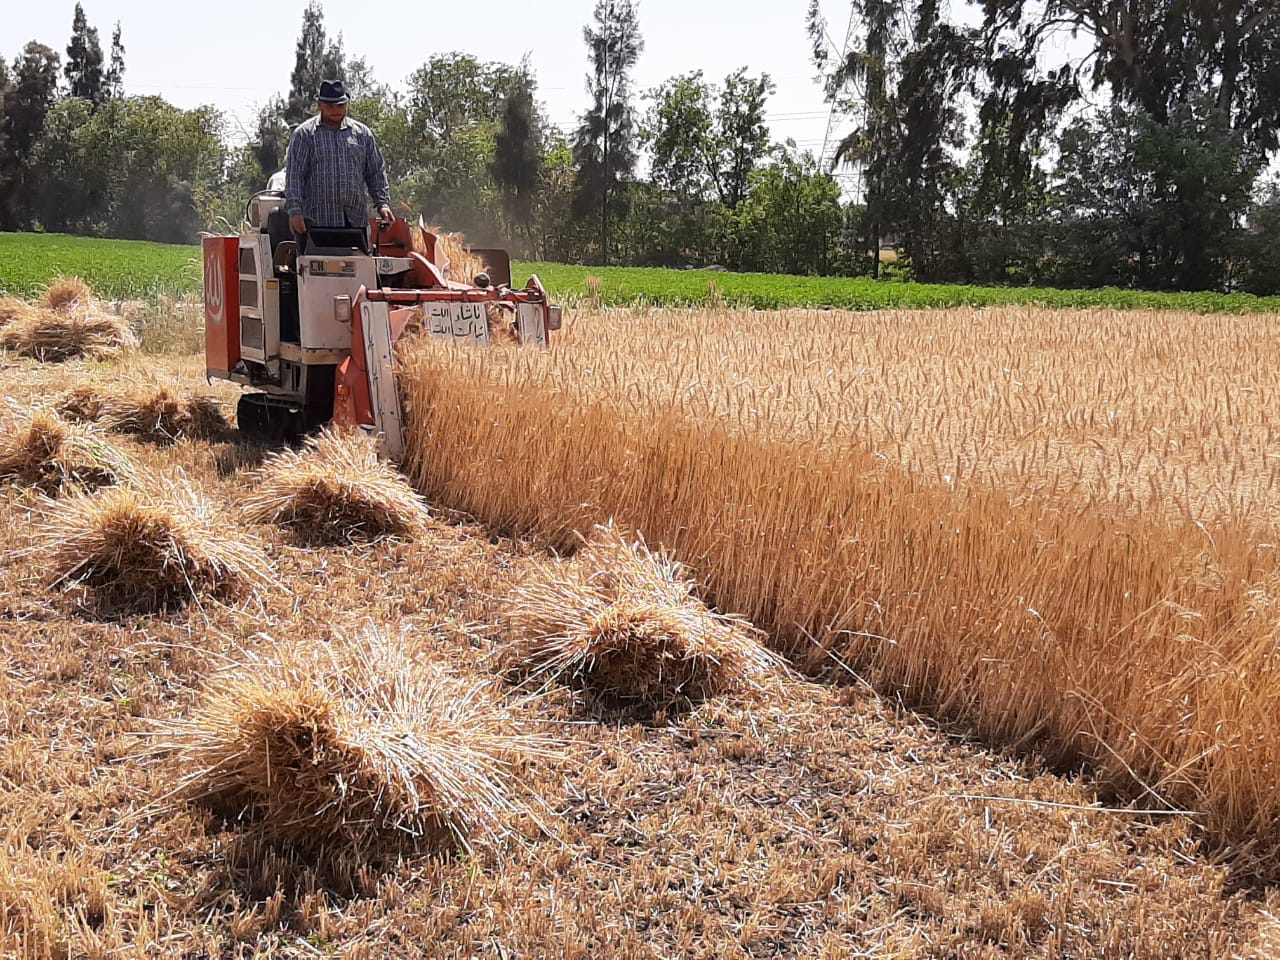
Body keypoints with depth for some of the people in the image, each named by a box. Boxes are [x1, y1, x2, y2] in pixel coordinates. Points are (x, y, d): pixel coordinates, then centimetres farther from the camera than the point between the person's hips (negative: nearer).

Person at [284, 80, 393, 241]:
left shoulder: (362, 133, 14)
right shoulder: (304, 134, 4)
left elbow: (376, 173, 16)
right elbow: (294, 175, -2)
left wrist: (383, 204, 3)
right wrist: (295, 211, -13)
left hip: (357, 220, 3)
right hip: (317, 221, -3)